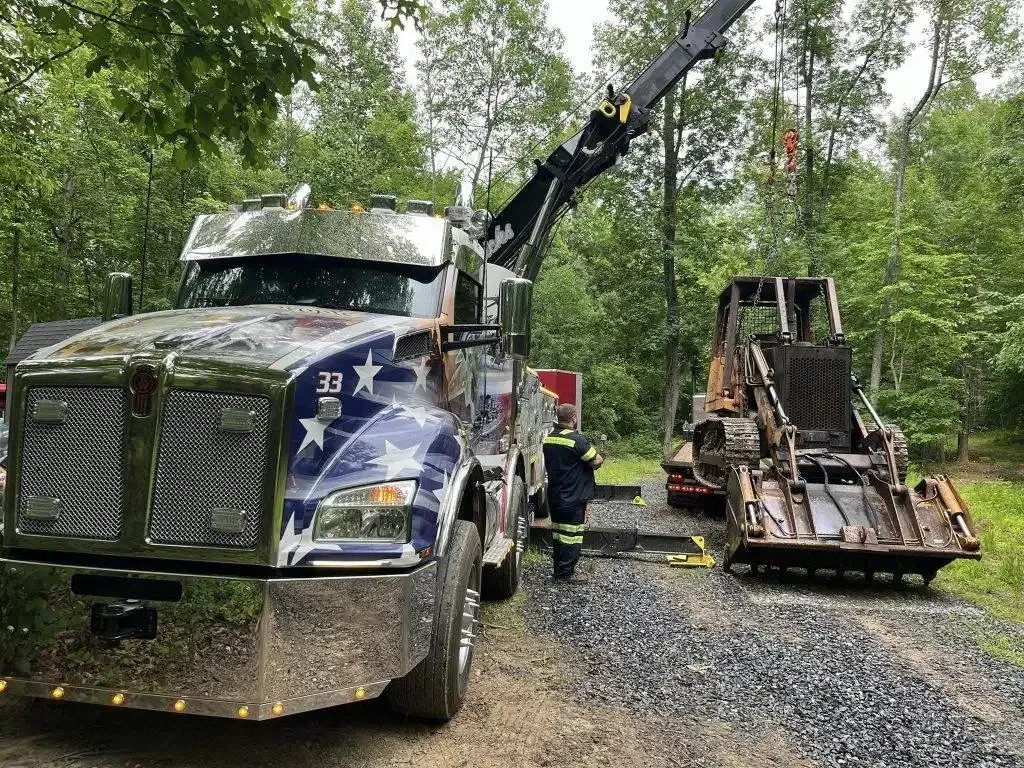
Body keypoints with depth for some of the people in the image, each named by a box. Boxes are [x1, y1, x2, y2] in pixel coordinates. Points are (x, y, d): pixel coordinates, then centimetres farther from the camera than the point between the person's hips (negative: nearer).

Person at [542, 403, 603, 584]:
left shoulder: (549, 438, 7)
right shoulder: (576, 439, -20)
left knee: (558, 533, 16)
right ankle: (565, 574, 3)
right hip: (573, 498, -8)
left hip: (554, 495, 8)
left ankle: (559, 570, 25)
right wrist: (599, 458, 6)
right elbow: (597, 461, -17)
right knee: (572, 535, 0)